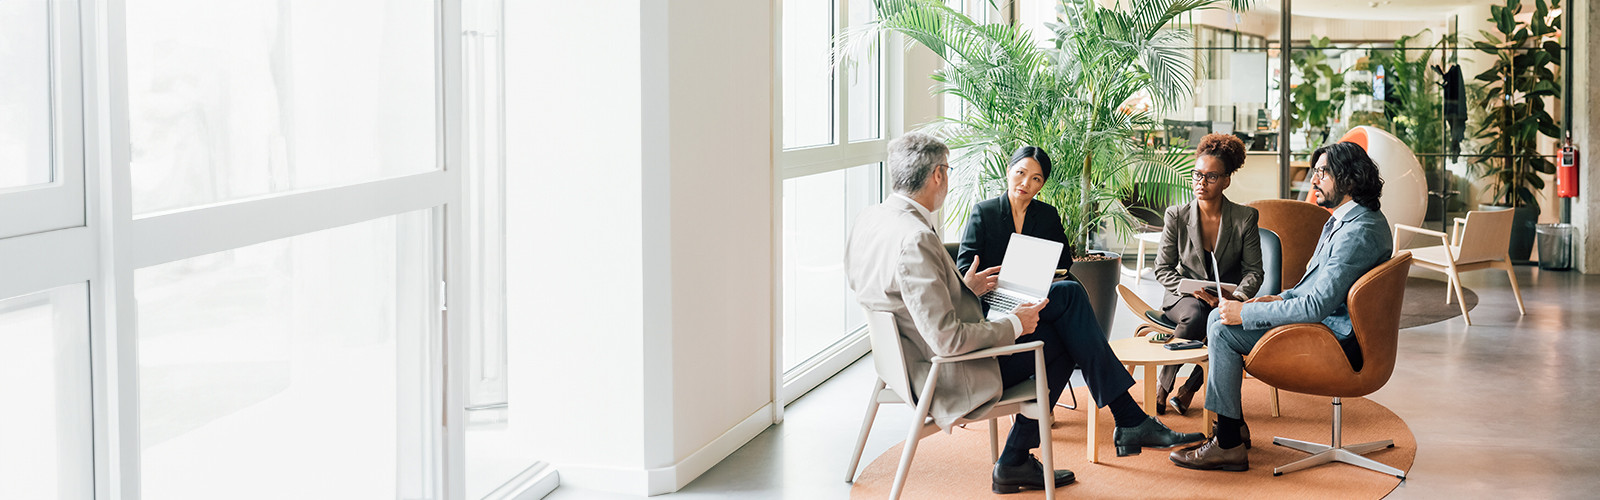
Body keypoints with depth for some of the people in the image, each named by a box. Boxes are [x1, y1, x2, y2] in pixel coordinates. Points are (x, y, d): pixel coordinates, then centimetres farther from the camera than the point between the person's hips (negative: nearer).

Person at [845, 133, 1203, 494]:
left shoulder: (870, 219, 1)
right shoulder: (915, 240, -29)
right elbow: (948, 340, -28)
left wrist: (964, 288, 13)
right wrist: (1014, 325, -14)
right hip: (950, 378, -9)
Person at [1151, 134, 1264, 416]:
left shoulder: (1245, 218, -2)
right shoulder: (1177, 216, -2)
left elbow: (1254, 270, -2)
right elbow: (1163, 268, 0)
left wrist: (1238, 296, -23)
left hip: (1226, 300, 0)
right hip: (1184, 297, 0)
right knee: (1194, 316, -37)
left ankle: (1190, 388, -14)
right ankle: (1162, 384, -16)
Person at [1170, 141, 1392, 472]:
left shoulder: (1358, 232, -23)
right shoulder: (1345, 219, 12)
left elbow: (1318, 306, -28)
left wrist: (1246, 313, -21)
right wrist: (1281, 299, 8)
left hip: (1336, 342, -11)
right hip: (1328, 323, 11)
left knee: (1224, 331, -17)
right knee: (1220, 315, 10)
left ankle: (1228, 446, -11)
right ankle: (1233, 424, 16)